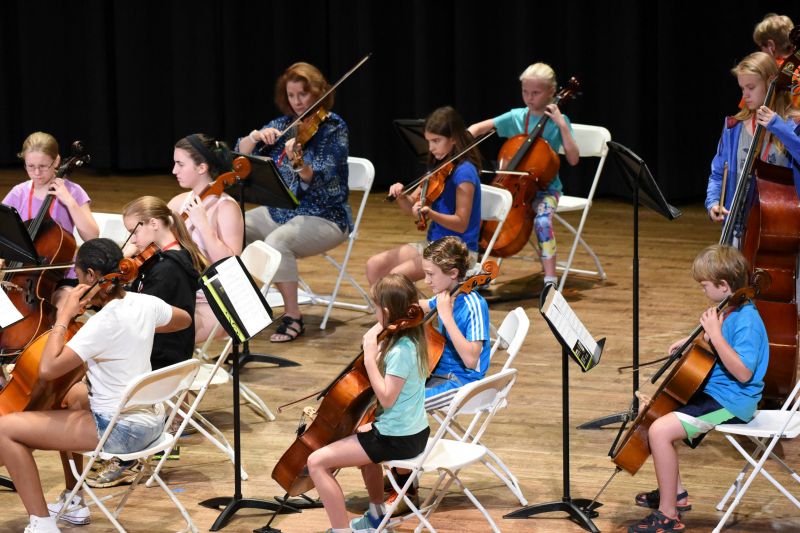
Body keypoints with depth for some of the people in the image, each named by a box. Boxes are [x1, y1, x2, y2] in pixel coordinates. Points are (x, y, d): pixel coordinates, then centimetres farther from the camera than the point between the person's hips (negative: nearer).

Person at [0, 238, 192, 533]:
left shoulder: (104, 322, -24)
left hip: (120, 431, -9)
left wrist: (63, 318, -18)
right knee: (72, 392, 38)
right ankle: (73, 501, 39)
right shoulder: (144, 304, 0)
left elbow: (48, 368, -27)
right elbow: (184, 319, 23)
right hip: (150, 418, 9)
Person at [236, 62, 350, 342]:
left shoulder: (334, 127, -9)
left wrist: (299, 164, -42)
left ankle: (293, 316, -21)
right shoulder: (283, 125, 7)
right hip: (280, 211, 6)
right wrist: (256, 136, -16)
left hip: (324, 216, -6)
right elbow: (240, 154, 4)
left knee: (277, 241, -34)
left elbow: (320, 180, -22)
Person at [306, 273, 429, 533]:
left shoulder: (401, 351, -25)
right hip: (414, 431, 10)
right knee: (361, 436, 42)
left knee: (317, 461, -12)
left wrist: (370, 357, -26)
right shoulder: (412, 338, 4)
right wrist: (374, 343, -3)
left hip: (398, 439, -10)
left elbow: (386, 398, -28)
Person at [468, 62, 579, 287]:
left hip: (545, 188, -4)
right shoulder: (516, 117, 4)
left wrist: (562, 126, -17)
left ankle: (550, 279, -31)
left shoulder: (558, 121, -3)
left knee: (542, 220, -34)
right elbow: (479, 128, 5)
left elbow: (573, 159, -11)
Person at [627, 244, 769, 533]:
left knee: (660, 430, -24)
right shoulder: (729, 311, 7)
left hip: (731, 401, -11)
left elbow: (743, 373, -31)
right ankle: (675, 492, 24)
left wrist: (715, 335, -33)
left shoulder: (747, 320, -23)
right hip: (712, 390, 11)